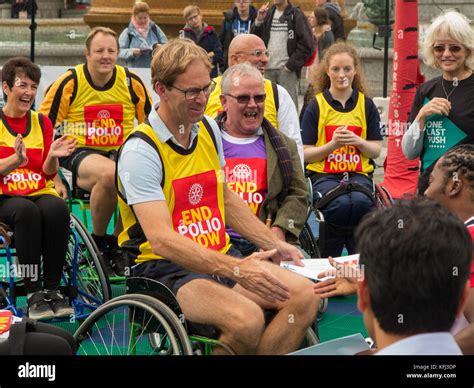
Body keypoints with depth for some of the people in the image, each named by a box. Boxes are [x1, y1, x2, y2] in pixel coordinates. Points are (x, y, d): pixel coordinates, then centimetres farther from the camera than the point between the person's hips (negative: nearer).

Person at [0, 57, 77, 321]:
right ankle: (33, 293, -32)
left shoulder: (42, 123, 12)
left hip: (39, 193, 3)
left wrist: (53, 157, -14)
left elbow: (48, 172, 8)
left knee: (57, 208, -33)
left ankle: (52, 289, -25)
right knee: (27, 211, -37)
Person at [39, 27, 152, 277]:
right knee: (109, 173, -39)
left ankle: (117, 245, -7)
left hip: (122, 153, 3)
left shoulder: (131, 82, 3)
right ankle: (98, 240, -13)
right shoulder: (69, 82, -5)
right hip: (81, 153, -3)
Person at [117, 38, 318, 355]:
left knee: (304, 295, -14)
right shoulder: (141, 151, -16)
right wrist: (236, 270, -34)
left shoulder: (209, 129, 10)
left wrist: (273, 244, 16)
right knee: (246, 318, -33)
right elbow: (161, 239, -26)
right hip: (166, 267, -7)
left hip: (221, 256, 8)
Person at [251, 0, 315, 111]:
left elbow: (307, 45, -6)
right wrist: (259, 21, -4)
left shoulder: (296, 15, -2)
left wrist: (291, 65, -10)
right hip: (267, 69, 5)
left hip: (287, 70, -5)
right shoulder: (267, 14, 12)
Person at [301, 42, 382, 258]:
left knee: (360, 202, -33)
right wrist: (333, 144, -14)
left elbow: (376, 150, 9)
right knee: (341, 205, -34)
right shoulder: (316, 106, 6)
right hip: (324, 175, -1)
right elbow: (306, 154, 2)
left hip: (359, 173, 1)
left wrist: (358, 141, -11)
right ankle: (329, 261, -12)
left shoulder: (366, 105, 11)